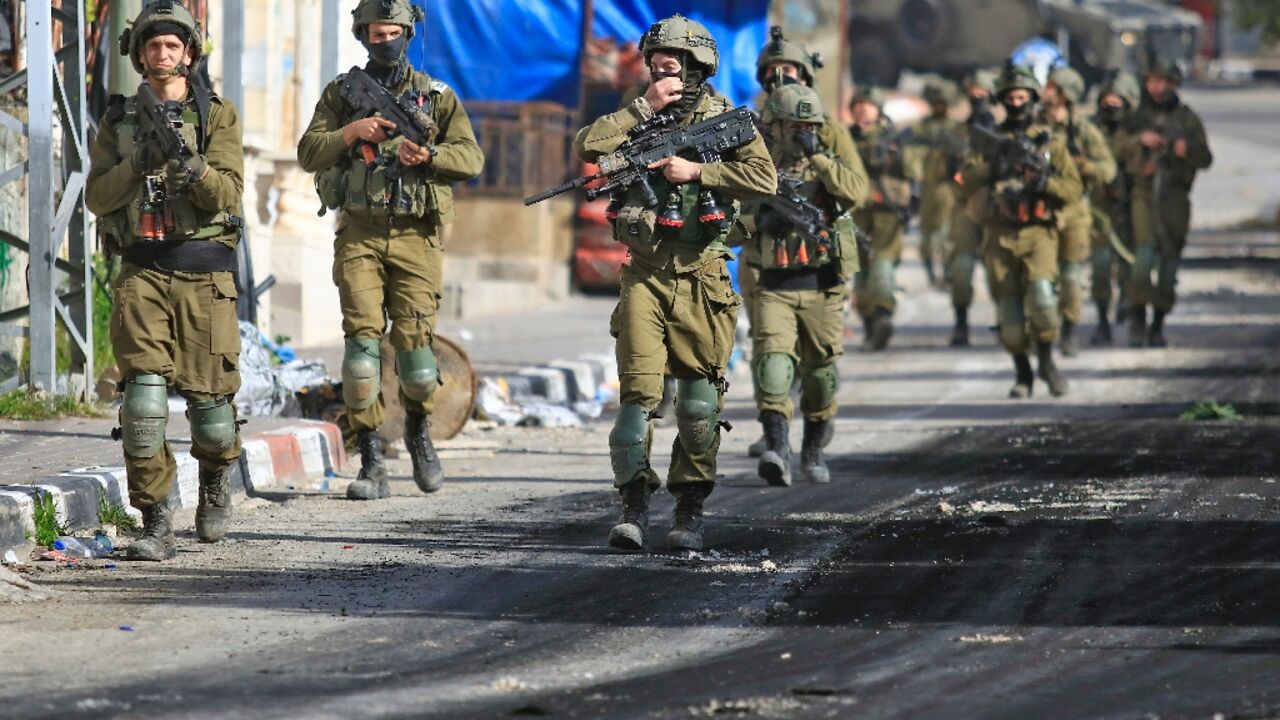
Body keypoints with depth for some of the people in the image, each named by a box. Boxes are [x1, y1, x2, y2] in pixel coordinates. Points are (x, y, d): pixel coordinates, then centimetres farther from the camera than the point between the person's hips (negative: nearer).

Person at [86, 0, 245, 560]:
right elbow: (97, 197, 4)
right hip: (141, 274, 1)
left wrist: (186, 159, -25)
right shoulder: (119, 120, 11)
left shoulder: (216, 116, 4)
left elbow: (227, 194, -8)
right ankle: (155, 525, -9)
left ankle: (216, 479, 34)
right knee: (143, 397, -13)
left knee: (209, 399, 1)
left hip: (204, 276, -1)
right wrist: (141, 160, -12)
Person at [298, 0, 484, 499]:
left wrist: (426, 154, -18)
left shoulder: (436, 96, 10)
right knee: (362, 340, -11)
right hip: (359, 236, 0)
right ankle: (371, 463, -8)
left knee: (414, 342, -6)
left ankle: (418, 432, 24)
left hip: (414, 237, 0)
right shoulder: (341, 93, 12)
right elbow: (309, 154, 5)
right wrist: (350, 133, -11)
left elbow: (471, 158, 1)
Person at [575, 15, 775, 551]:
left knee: (699, 399, 2)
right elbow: (587, 147, -10)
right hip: (645, 275, 1)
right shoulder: (638, 113, 7)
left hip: (701, 279, -1)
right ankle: (633, 506, -7)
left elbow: (764, 178, -12)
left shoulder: (726, 118, 2)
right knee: (638, 390, -9)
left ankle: (690, 509, 13)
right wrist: (645, 106, -11)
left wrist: (696, 171, -16)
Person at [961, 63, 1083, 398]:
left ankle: (1046, 360, -2)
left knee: (1040, 292, -21)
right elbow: (970, 175, -3)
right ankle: (1022, 373, 14)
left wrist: (1044, 180, -13)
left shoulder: (1049, 142, 10)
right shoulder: (991, 140, 13)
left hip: (1038, 232, -2)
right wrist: (998, 160, -18)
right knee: (1008, 306, 0)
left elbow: (1074, 188, 5)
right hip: (999, 235, 2)